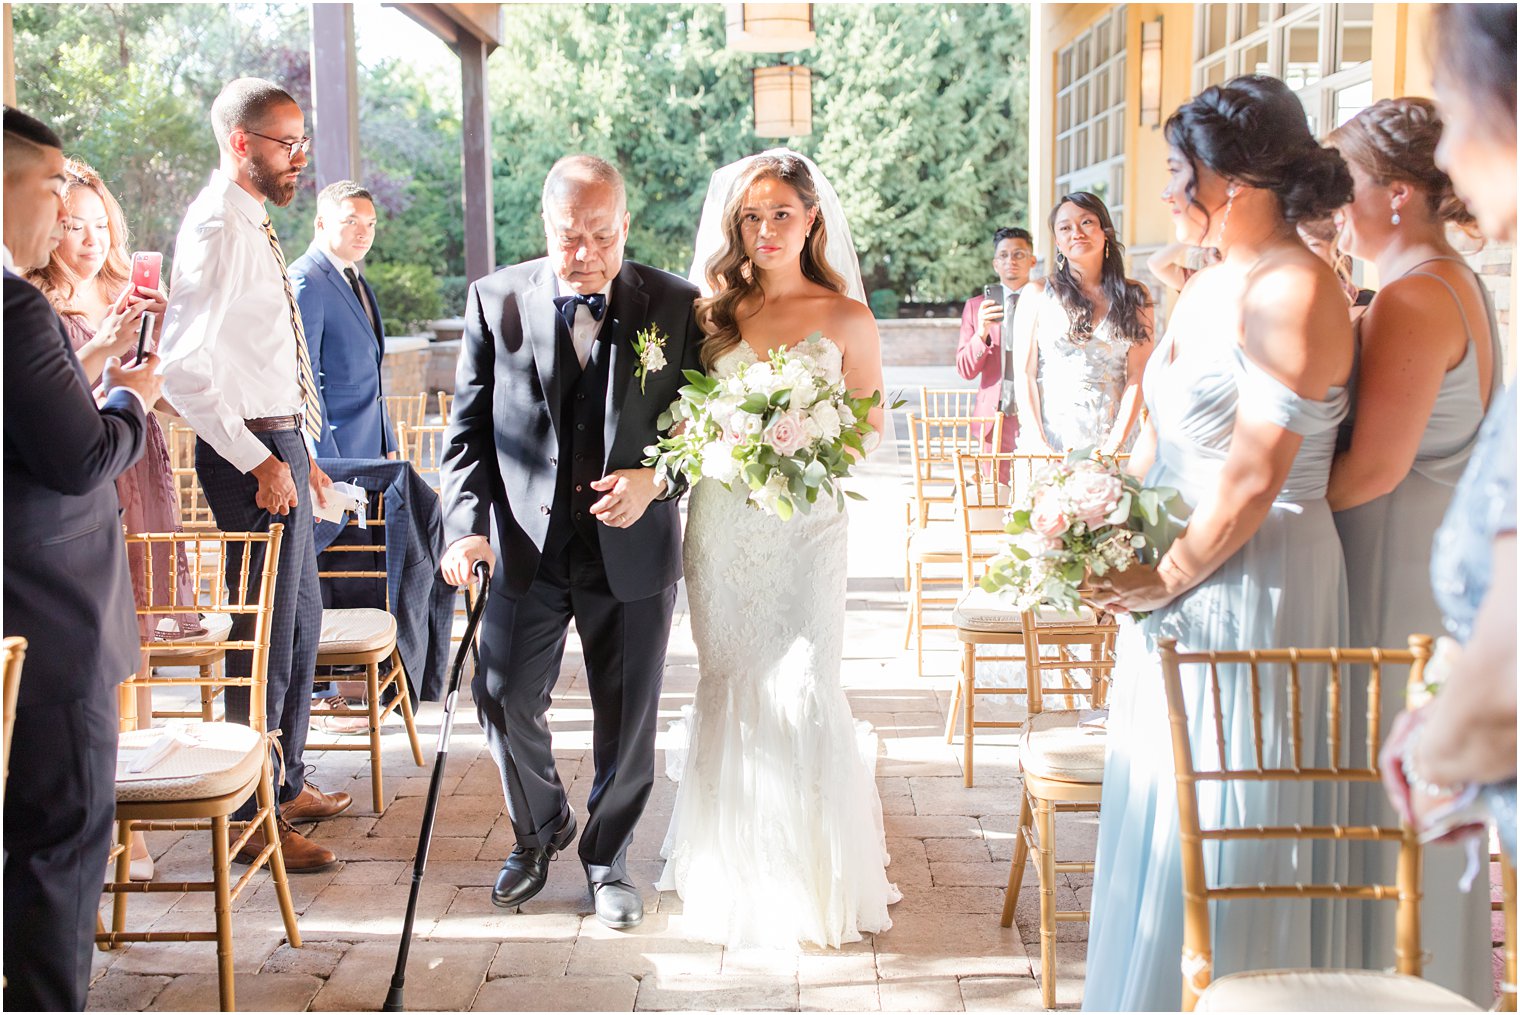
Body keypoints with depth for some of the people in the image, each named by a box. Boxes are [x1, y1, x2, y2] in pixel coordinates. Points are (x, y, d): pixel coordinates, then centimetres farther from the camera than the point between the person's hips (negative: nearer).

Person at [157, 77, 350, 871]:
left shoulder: (252, 224, 13)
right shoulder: (217, 229, -17)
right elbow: (182, 369, -24)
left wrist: (299, 449, 17)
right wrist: (259, 462, -21)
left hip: (279, 444, 10)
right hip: (250, 454, -10)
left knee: (300, 619, 20)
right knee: (265, 635, -3)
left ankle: (287, 782, 35)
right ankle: (252, 819, 10)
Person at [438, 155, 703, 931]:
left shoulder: (674, 305, -2)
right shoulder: (495, 299, -1)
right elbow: (467, 429, 0)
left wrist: (656, 479, -17)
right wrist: (469, 526, -12)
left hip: (632, 550, 0)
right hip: (526, 547, 1)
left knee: (627, 719, 9)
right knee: (505, 701, 4)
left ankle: (606, 857, 32)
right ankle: (539, 831, 33)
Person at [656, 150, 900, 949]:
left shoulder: (846, 319, 1)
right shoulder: (714, 312, 8)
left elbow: (871, 428, 5)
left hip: (805, 525, -2)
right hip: (720, 519, 3)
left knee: (802, 692, -6)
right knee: (729, 687, 8)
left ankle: (816, 876, 12)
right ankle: (733, 865, 25)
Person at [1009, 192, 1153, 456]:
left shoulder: (1134, 297, 8)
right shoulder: (1038, 294, 5)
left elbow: (1137, 376, 1)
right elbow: (1024, 375, 0)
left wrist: (1113, 446, -10)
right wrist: (1039, 444, -10)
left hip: (1113, 439, 1)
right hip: (1048, 442, -1)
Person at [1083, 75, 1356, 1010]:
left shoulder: (1294, 291, -18)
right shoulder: (1208, 286, 11)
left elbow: (1254, 478, -21)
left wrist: (1168, 577, -13)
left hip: (1252, 583, -9)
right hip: (1178, 580, 9)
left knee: (1222, 821, 2)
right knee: (1160, 809, 16)